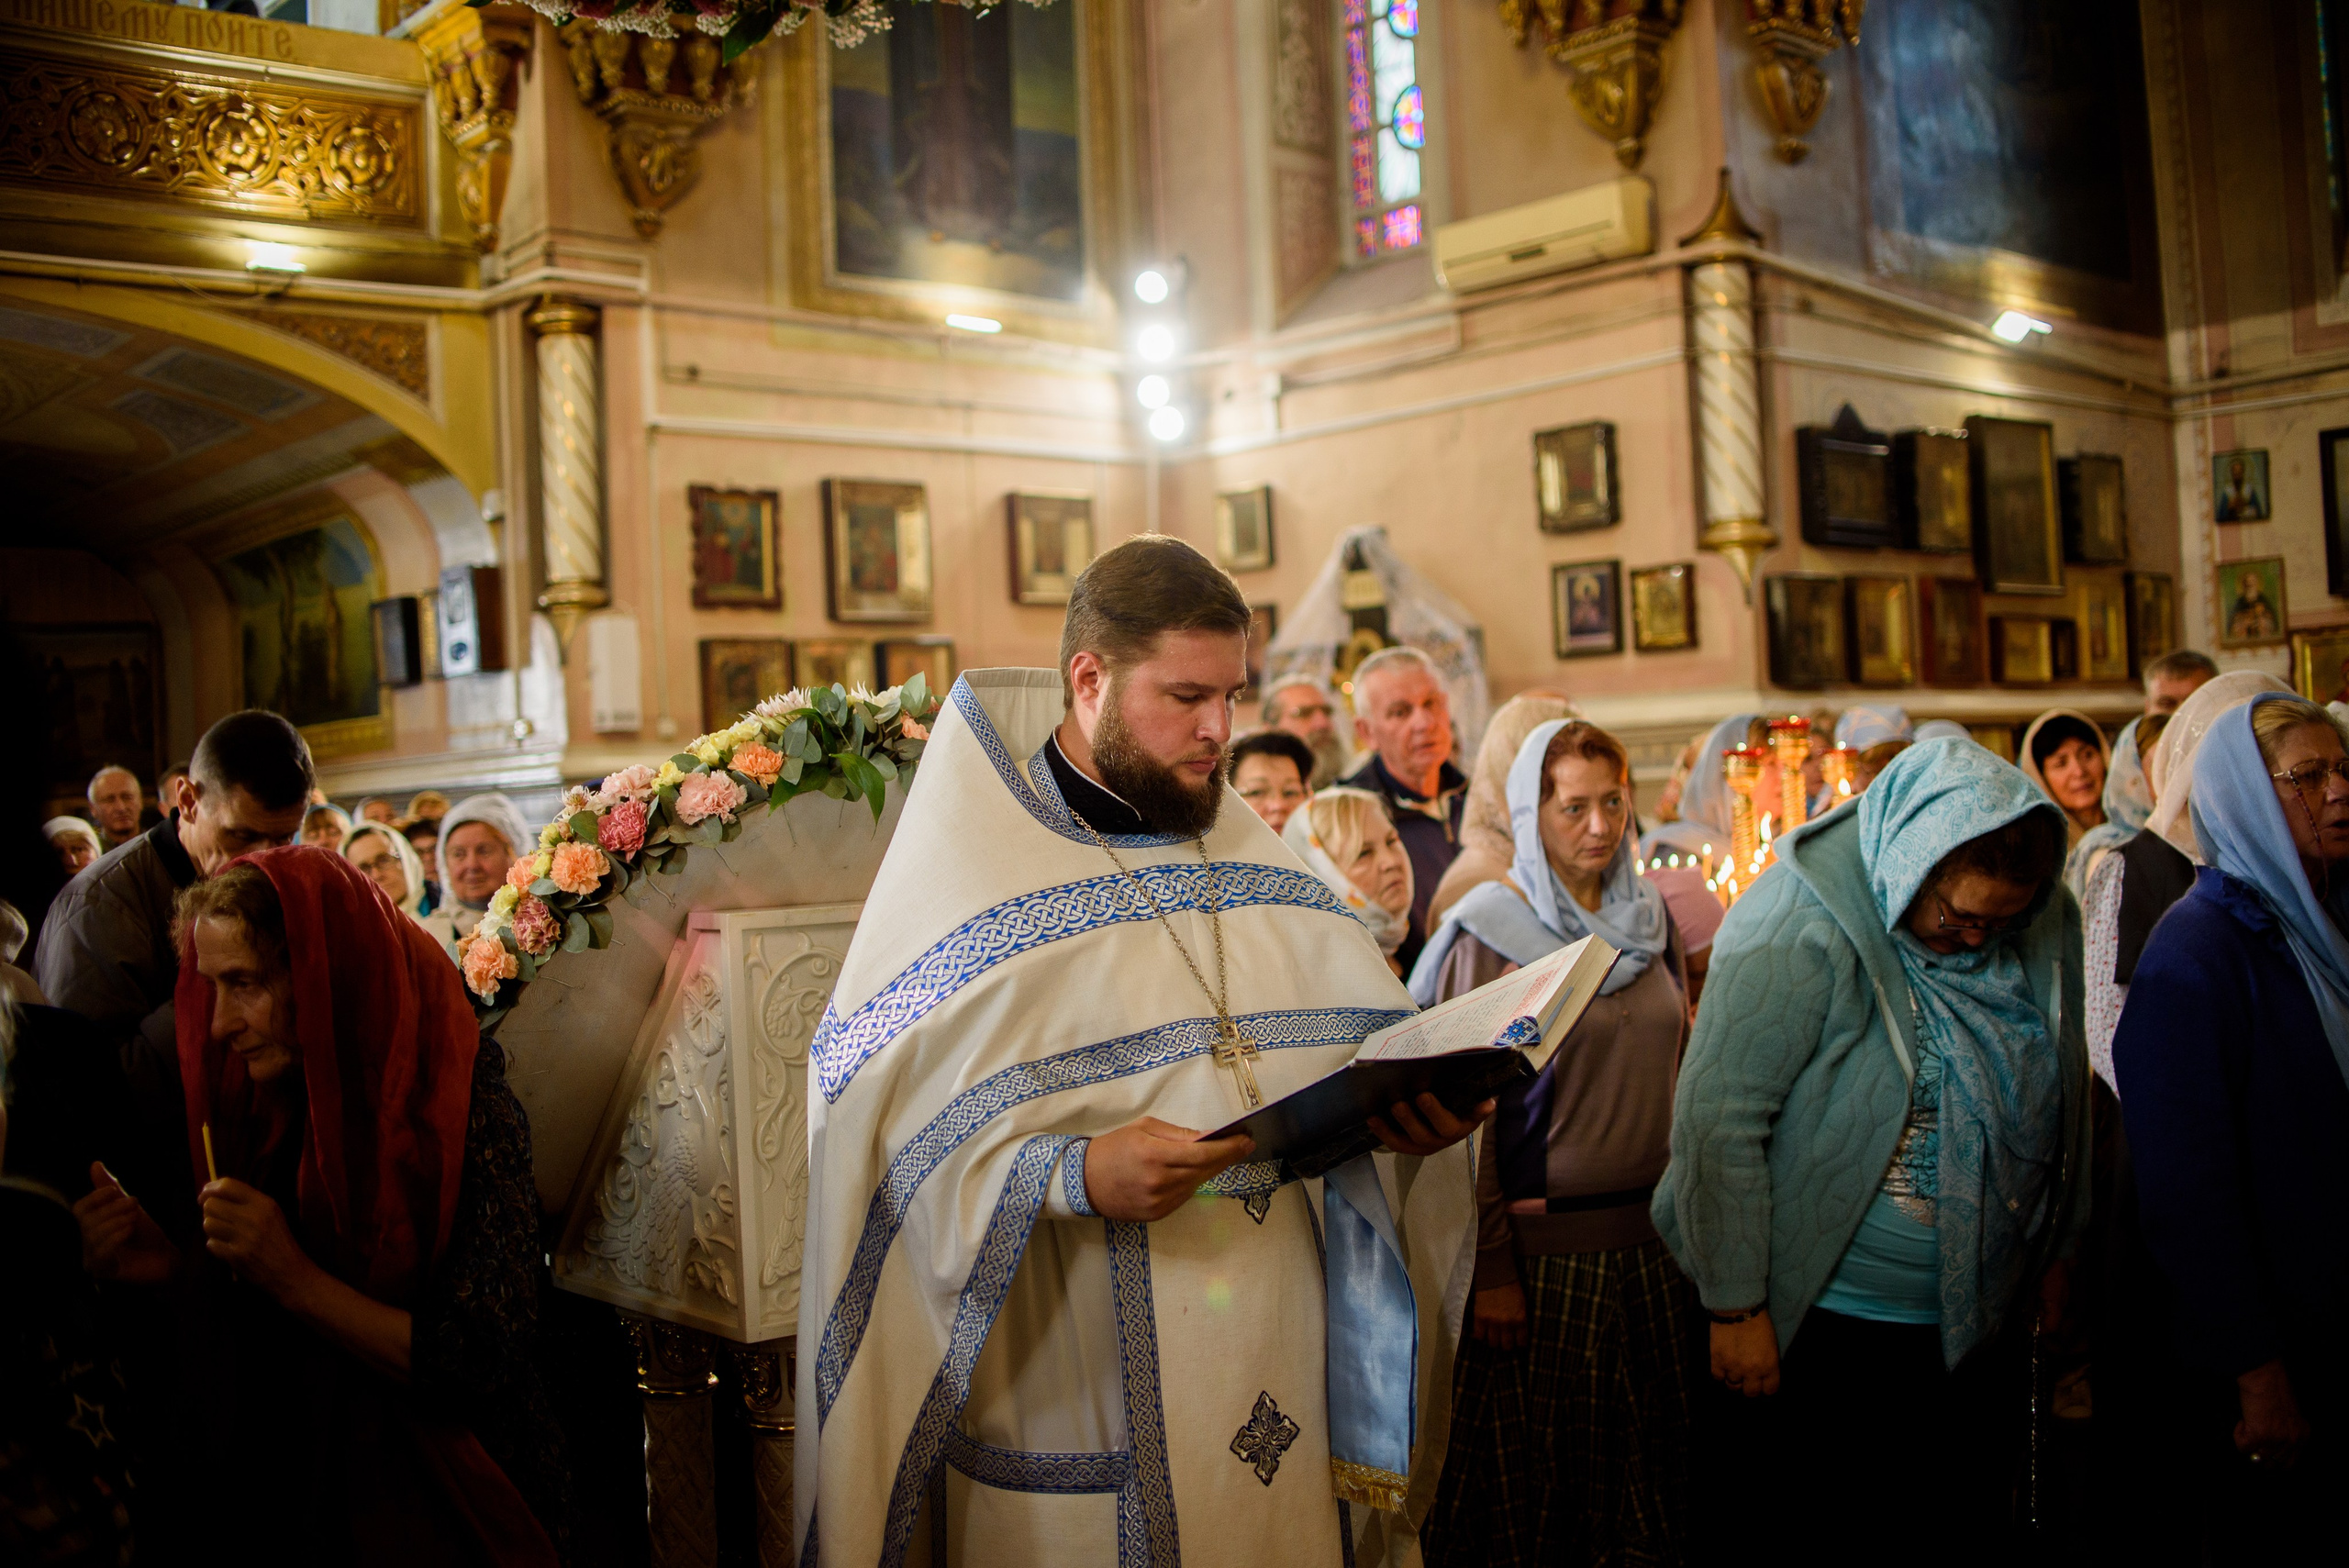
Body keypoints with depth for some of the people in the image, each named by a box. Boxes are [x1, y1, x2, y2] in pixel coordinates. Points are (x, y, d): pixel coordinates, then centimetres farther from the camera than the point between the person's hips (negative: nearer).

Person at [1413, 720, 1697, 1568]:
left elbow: (1677, 1067, 15)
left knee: (1652, 1461, 13)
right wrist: (1492, 1270, -13)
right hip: (1544, 1241, -5)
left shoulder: (1650, 914, 7)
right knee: (1534, 1472, 6)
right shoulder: (1489, 930, -9)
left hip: (1653, 1231, 5)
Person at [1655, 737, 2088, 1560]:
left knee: (1968, 1532, 18)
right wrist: (1737, 1307, -18)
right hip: (1822, 1329, -6)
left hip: (1984, 1322, 6)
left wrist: (2053, 1251, 17)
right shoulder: (1798, 927, -23)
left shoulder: (2045, 926, -2)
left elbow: (2059, 1100, 12)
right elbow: (1718, 1121, -22)